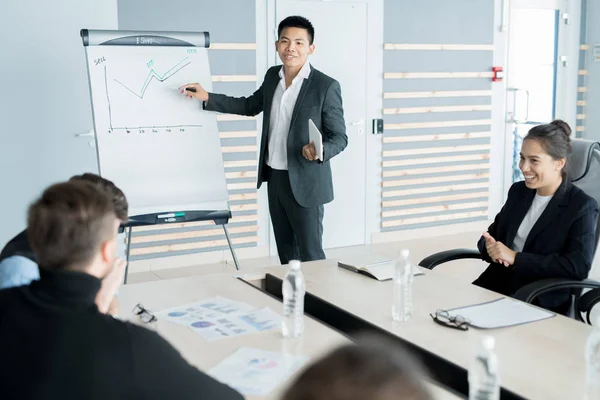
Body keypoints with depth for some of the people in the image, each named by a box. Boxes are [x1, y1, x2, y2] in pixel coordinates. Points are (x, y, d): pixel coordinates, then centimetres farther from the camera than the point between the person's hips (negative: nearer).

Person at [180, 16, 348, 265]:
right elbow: (250, 106, 20)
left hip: (305, 183, -6)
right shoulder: (272, 76, 5)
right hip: (274, 178, 6)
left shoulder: (326, 87, -15)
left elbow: (339, 137, -11)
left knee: (310, 255, 1)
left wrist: (321, 151, -33)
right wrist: (207, 98, 12)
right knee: (285, 253, 15)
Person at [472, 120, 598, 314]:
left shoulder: (582, 206, -6)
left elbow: (579, 266, -17)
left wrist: (516, 258, -19)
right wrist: (491, 247, -9)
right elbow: (491, 234, 16)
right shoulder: (518, 191, 12)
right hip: (496, 284, 6)